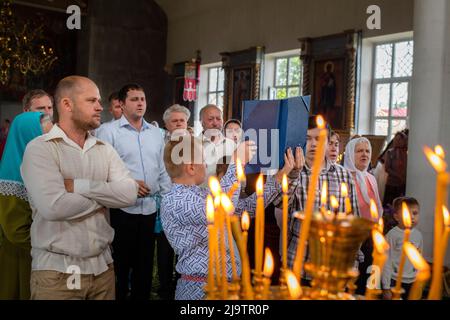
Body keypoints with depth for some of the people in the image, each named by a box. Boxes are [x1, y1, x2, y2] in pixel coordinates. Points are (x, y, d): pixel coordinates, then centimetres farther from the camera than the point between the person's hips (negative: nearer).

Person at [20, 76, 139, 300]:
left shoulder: (105, 149, 8)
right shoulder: (40, 148, -9)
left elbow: (129, 194, -7)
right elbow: (53, 206, -24)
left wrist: (78, 186, -16)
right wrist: (103, 198, -9)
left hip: (102, 265, 5)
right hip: (57, 270, -5)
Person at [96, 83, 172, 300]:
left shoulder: (156, 133, 13)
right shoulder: (109, 132, -5)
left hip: (150, 207, 5)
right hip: (122, 208, -5)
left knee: (145, 262, 14)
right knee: (120, 263, 6)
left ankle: (141, 296, 28)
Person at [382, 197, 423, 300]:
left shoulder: (418, 235, 2)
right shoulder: (392, 235, -13)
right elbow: (386, 262, -11)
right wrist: (386, 287, -11)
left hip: (412, 282, 4)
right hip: (394, 281, -4)